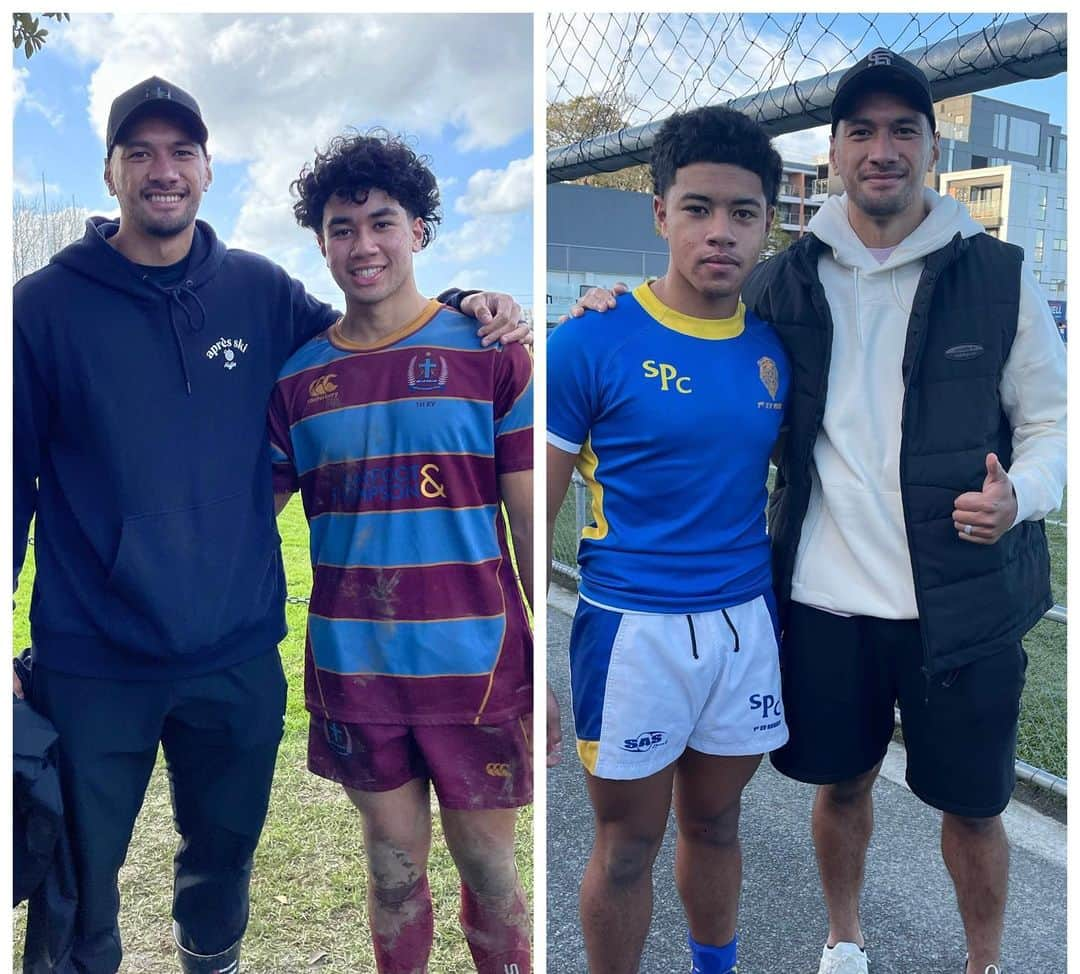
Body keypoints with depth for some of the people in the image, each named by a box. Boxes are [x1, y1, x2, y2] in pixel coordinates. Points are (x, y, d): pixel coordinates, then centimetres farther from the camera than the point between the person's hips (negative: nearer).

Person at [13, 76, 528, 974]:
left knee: (226, 852, 23)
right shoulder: (45, 305, -5)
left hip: (239, 653, 3)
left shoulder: (259, 291, 1)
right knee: (81, 876, 13)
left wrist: (460, 311, -4)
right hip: (92, 662, -2)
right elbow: (14, 478, -2)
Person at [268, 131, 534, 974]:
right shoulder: (296, 378, 3)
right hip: (353, 671, 3)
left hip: (476, 665, -2)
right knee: (394, 865, 17)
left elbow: (532, 523, -4)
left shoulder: (491, 355, -5)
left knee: (487, 865, 12)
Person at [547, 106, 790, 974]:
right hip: (633, 626, -4)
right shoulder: (593, 341, -12)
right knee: (628, 847, 11)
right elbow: (540, 508, -9)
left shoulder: (773, 349, 4)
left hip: (747, 623, 5)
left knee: (715, 823, 22)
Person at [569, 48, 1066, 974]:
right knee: (841, 782, 19)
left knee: (972, 805, 14)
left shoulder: (998, 276, -2)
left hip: (963, 601, -1)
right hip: (823, 595, 2)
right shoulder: (782, 283, 2)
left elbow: (1052, 421, 4)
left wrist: (1020, 494, -19)